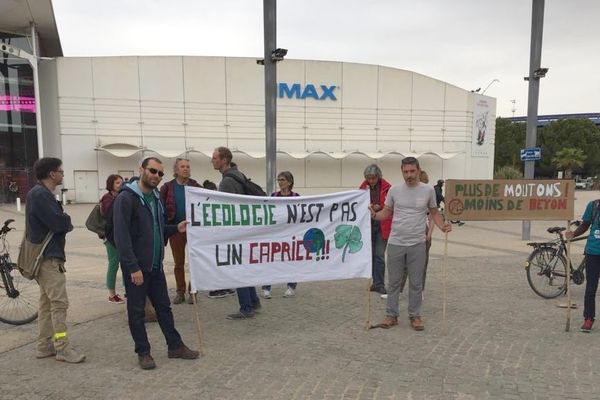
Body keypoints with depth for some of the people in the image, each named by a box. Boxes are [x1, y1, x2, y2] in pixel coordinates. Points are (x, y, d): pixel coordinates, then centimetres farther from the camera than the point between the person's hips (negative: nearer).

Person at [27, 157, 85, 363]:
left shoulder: (41, 193, 15)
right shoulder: (40, 195, -17)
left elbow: (55, 221, 13)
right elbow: (60, 224, -23)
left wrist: (63, 220, -6)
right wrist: (67, 220, -3)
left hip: (46, 255, 11)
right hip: (49, 257, -11)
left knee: (47, 302, 15)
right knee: (59, 303, -7)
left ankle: (44, 345, 23)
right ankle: (62, 348, -1)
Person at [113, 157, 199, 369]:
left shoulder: (155, 197, 10)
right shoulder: (126, 198, -15)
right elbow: (122, 236, -20)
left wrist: (176, 228, 2)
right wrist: (133, 267, -22)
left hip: (156, 265, 7)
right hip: (135, 267, -7)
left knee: (164, 307, 15)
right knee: (137, 311, 7)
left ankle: (175, 346, 26)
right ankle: (143, 352, 21)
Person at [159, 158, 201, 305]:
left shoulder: (196, 186, 1)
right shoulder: (167, 187, 1)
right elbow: (162, 209, -2)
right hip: (175, 229, 1)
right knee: (178, 263, 10)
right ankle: (180, 292, 21)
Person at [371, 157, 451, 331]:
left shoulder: (428, 190, -3)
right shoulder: (394, 189, -2)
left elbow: (434, 212, 8)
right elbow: (386, 213, 5)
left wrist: (442, 225, -10)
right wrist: (374, 214, -16)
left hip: (417, 244, 0)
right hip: (395, 243, 1)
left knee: (416, 283, 9)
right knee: (394, 281, 10)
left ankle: (415, 316, 23)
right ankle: (391, 315, 21)